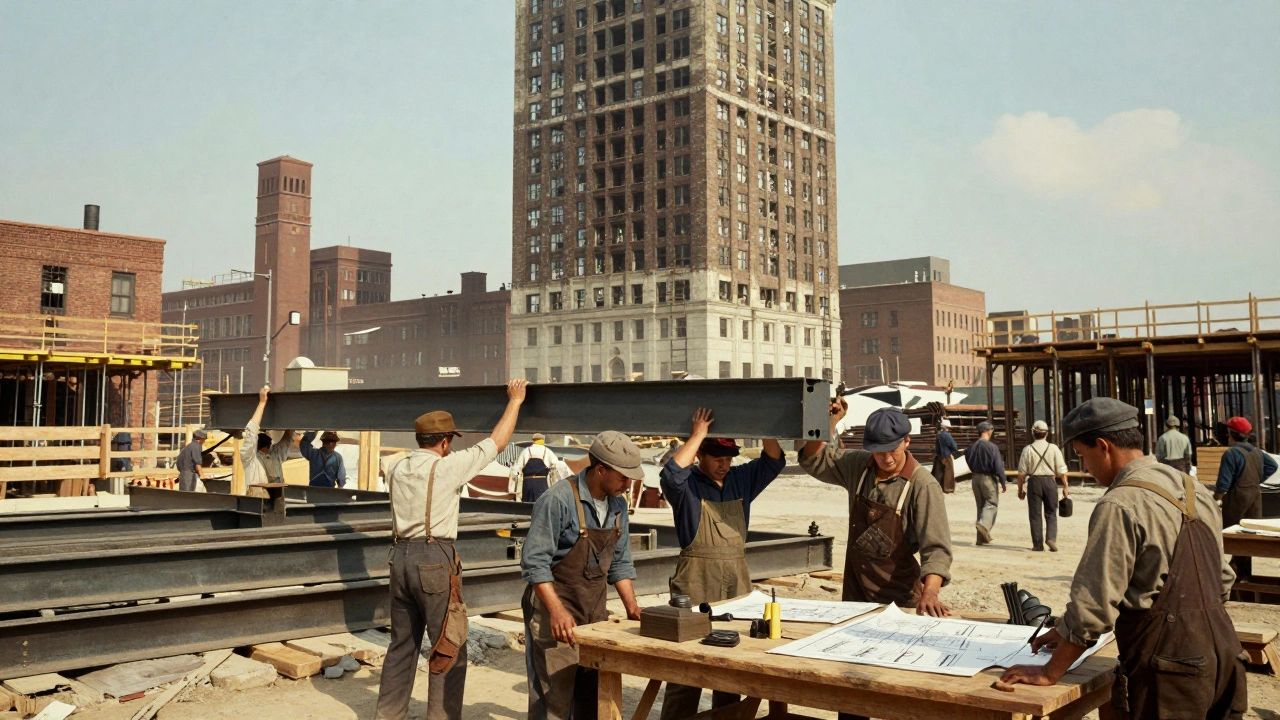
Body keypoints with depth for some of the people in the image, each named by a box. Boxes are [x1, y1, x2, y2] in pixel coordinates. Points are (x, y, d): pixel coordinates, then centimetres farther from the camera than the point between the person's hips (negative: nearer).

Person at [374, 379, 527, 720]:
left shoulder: (397, 469, 8)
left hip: (401, 557, 7)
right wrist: (515, 401, 13)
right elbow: (497, 441, 0)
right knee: (450, 647, 1)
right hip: (435, 559, -7)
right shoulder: (448, 466, -8)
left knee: (402, 644, 15)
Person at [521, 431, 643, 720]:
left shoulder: (617, 504, 6)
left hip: (595, 611, 7)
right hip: (555, 610, -7)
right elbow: (535, 561, -20)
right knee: (555, 694, -5)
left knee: (595, 694, 11)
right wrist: (557, 610, -26)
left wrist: (631, 606, 3)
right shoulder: (559, 499, -18)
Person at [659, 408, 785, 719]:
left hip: (737, 580, 6)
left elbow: (773, 461, 2)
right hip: (696, 580, -5)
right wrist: (698, 434, -24)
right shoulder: (687, 484, -8)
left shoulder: (741, 479, 8)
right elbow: (671, 474, -29)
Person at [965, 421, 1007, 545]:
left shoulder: (971, 447, 4)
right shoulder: (992, 447, -14)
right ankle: (984, 524, -24)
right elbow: (998, 467, -15)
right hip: (988, 478, -6)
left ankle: (982, 537, 13)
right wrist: (1003, 482, -8)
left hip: (975, 478, 6)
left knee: (980, 505, 12)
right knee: (992, 503, 2)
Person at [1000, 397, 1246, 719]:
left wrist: (1049, 672, -8)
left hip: (1169, 668, -8)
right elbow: (1222, 578, 16)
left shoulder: (1119, 506, -17)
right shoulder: (1195, 490, 8)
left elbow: (1093, 603, -18)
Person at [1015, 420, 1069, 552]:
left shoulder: (1028, 449, -2)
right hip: (1050, 481, 1)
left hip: (1034, 482, -1)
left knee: (1035, 514, 6)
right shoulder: (1053, 448, 0)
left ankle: (1038, 543, 7)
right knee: (1051, 513, 12)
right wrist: (1065, 487, 5)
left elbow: (1022, 472, -2)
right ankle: (1051, 538, -6)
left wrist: (1020, 489, 6)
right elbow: (1061, 470, -2)